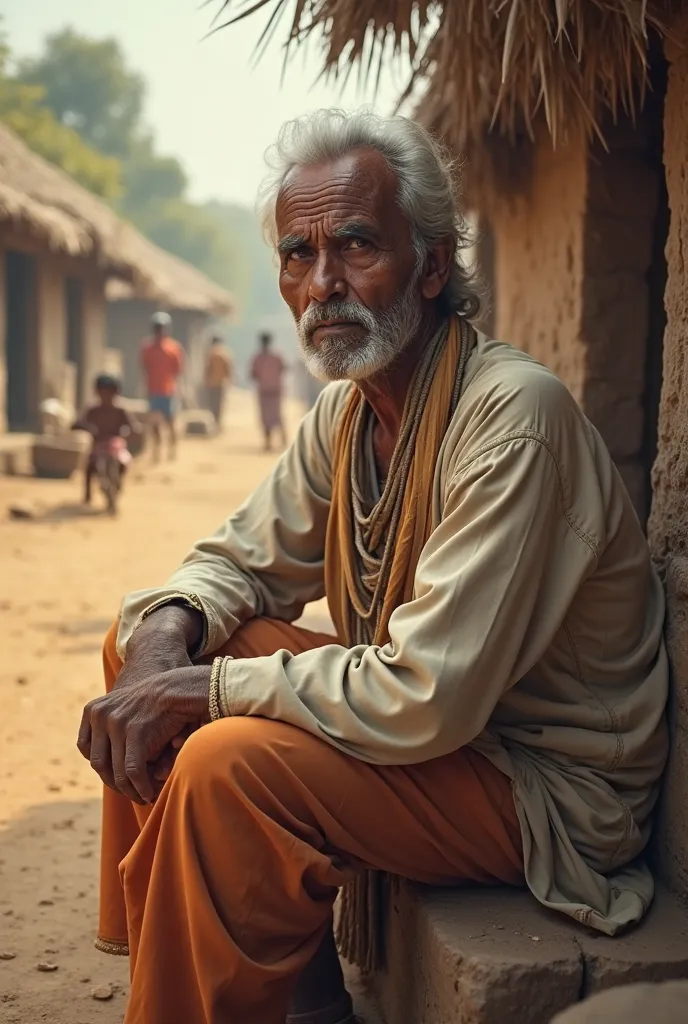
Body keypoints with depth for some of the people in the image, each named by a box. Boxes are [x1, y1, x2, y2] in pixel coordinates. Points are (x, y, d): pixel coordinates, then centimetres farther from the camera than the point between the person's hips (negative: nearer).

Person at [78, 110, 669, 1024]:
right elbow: (241, 562, 11)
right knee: (148, 634, 5)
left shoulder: (513, 416, -26)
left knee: (230, 765, -30)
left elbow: (427, 701, -30)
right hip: (427, 712, 9)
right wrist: (164, 638, -12)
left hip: (550, 781, -9)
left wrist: (208, 687, -21)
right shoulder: (347, 411, 2)